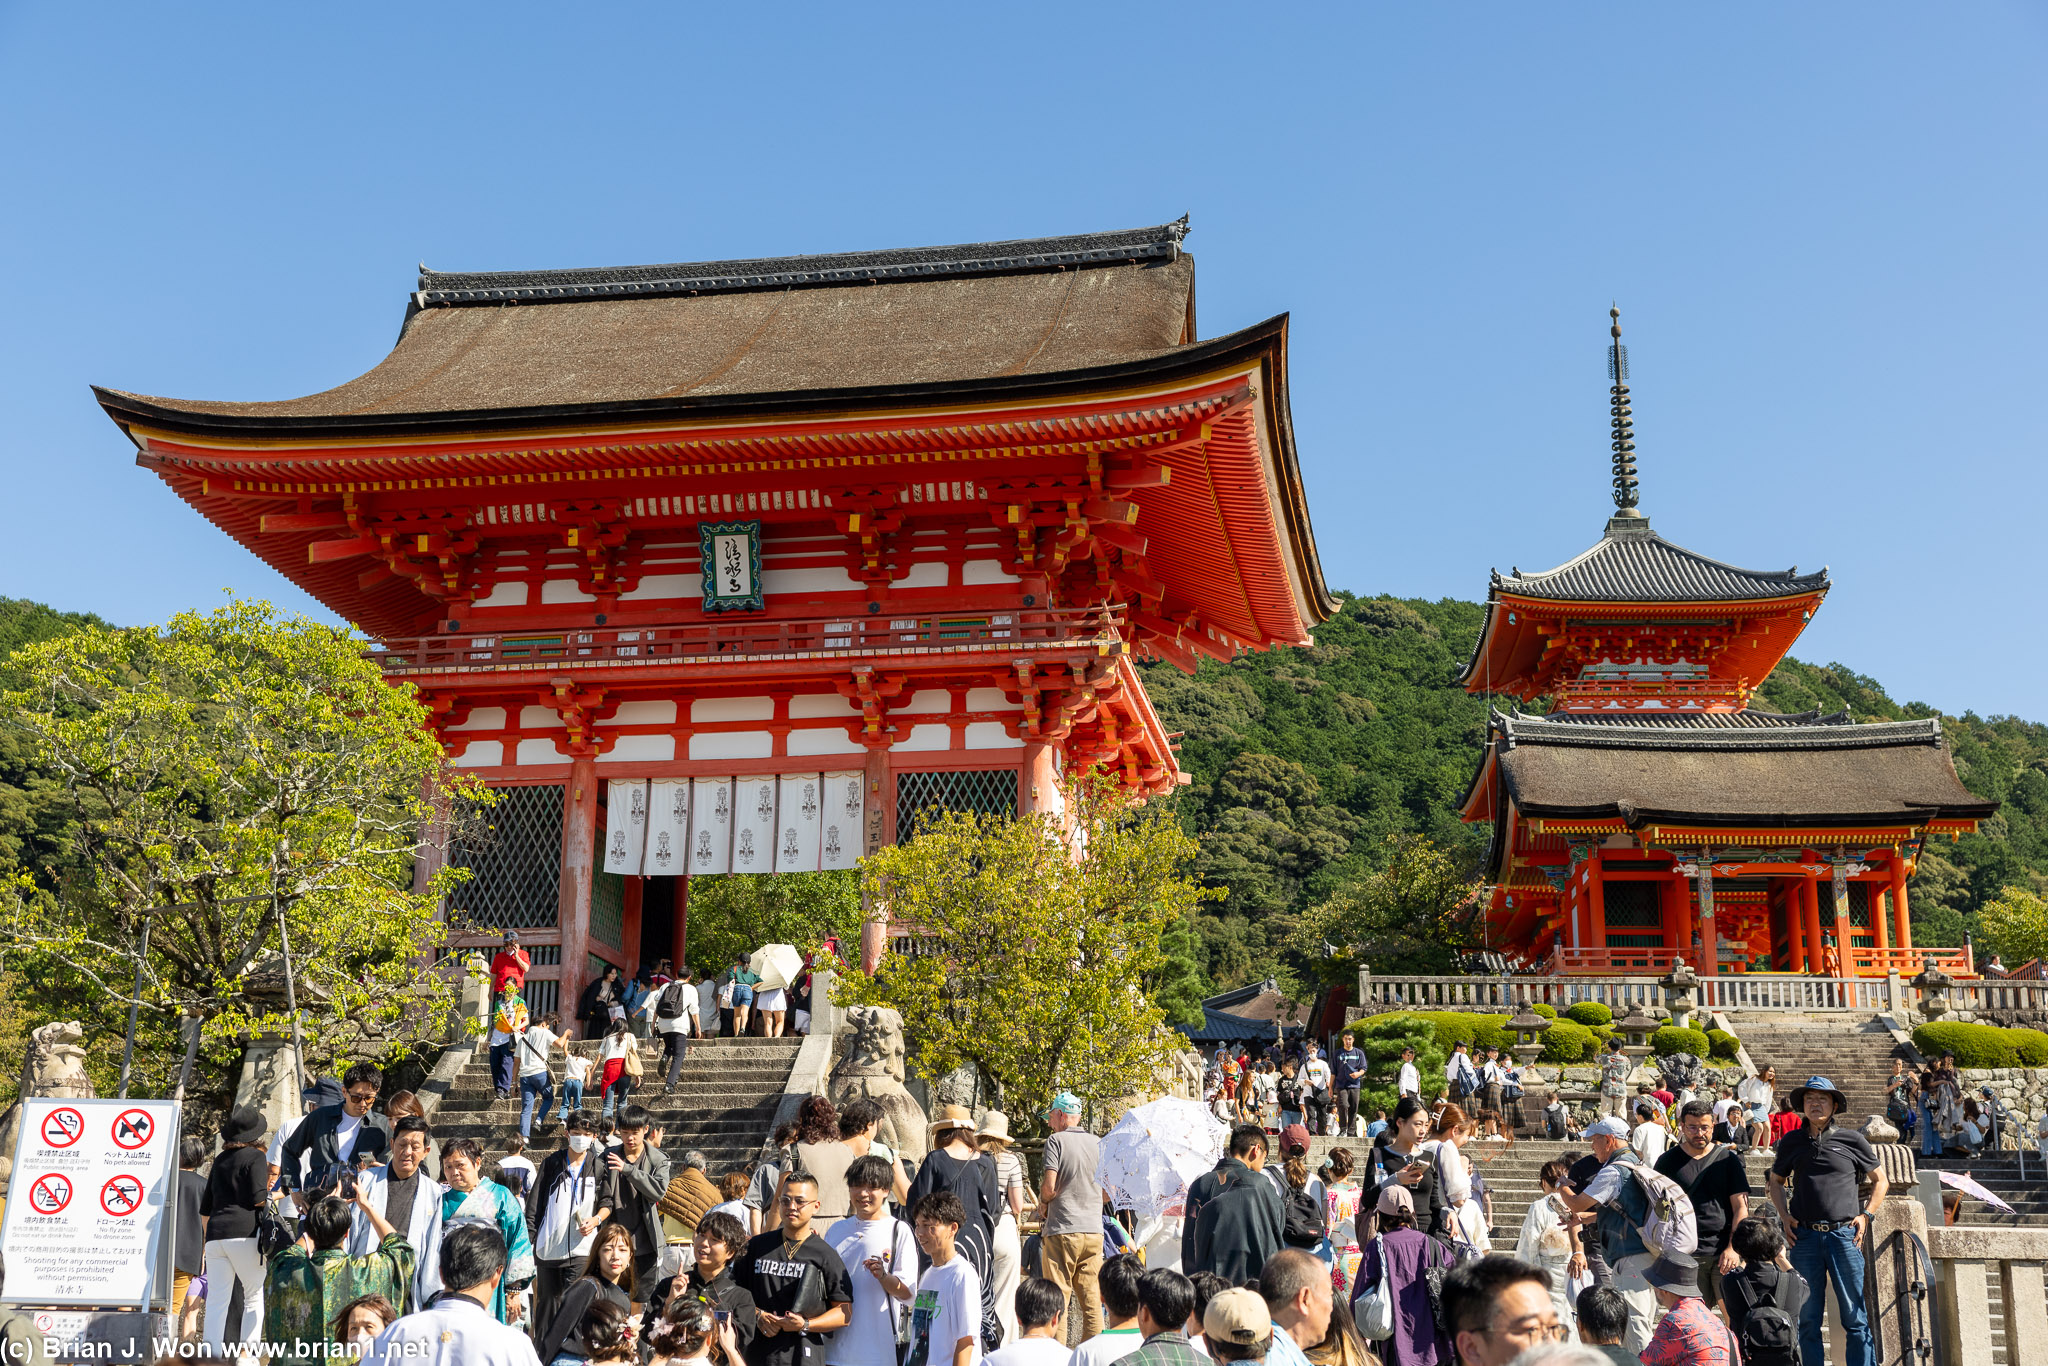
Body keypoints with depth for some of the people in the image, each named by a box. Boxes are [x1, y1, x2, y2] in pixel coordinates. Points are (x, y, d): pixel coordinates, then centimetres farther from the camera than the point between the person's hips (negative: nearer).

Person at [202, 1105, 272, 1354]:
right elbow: (258, 1198, -9)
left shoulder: (220, 1160, 21)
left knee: (216, 1299, 2)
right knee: (254, 1295, 6)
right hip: (243, 1233, -5)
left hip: (215, 1235, 5)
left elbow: (205, 1207, 25)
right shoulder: (255, 1156, 2)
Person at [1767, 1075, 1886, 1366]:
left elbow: (1881, 1180, 14)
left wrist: (1866, 1214, 3)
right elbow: (1776, 1180, 21)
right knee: (1807, 1317, 6)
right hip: (1804, 1236, 2)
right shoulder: (1792, 1141, 9)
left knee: (1854, 1316, -1)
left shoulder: (1852, 1140, 4)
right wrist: (1784, 1216, 7)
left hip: (1844, 1234, -2)